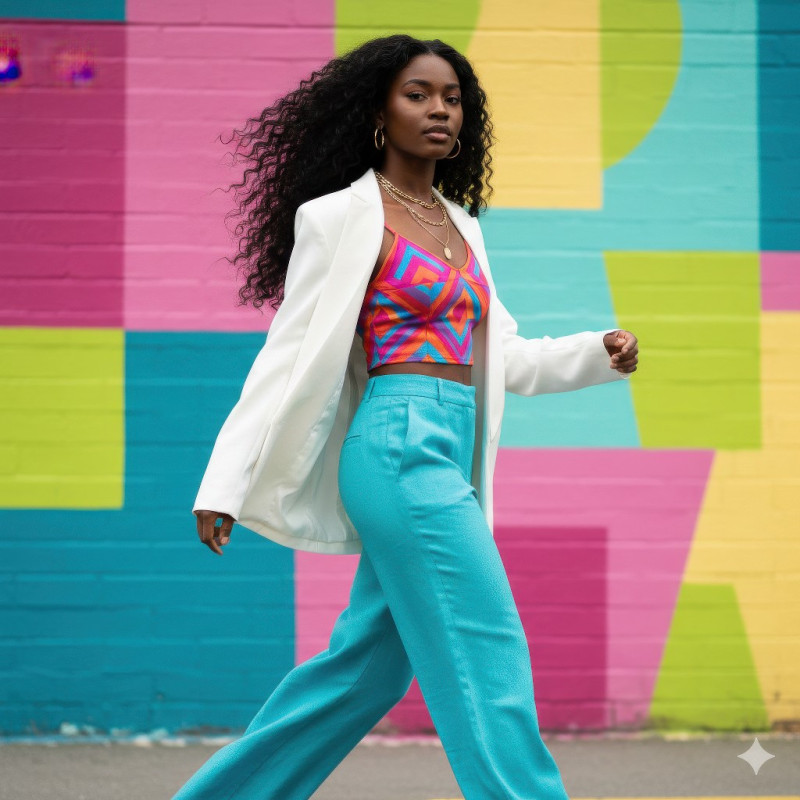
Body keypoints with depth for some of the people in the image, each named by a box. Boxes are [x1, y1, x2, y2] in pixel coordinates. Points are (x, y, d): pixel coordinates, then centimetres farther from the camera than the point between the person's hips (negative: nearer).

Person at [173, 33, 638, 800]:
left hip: (445, 461, 8)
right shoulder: (344, 217, -4)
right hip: (400, 447, -8)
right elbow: (290, 355, -5)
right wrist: (225, 488, -6)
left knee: (366, 661, 12)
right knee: (489, 661, -10)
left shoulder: (460, 225, 18)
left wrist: (598, 353, 4)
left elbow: (499, 356, 20)